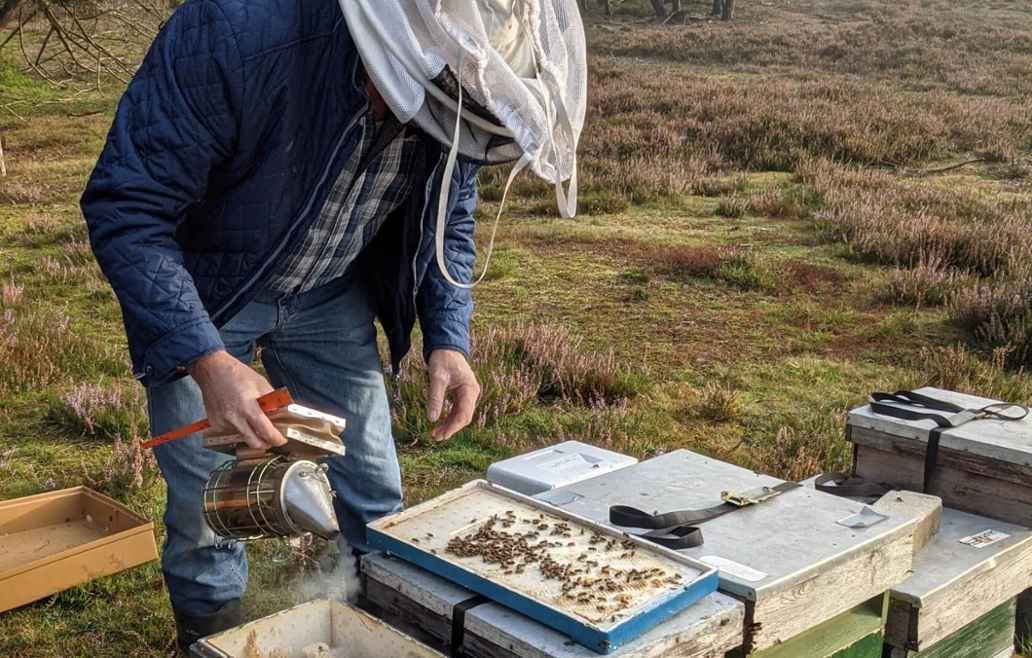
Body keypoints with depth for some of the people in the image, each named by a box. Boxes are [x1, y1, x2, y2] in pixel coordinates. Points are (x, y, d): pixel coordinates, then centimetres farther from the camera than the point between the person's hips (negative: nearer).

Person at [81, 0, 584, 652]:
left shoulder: (456, 92, -20)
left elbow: (449, 222, 0)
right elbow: (126, 209, -30)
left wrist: (448, 340, -14)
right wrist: (206, 361, -37)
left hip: (330, 297, 4)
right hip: (197, 297, -3)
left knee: (375, 497, 7)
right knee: (206, 499, 3)